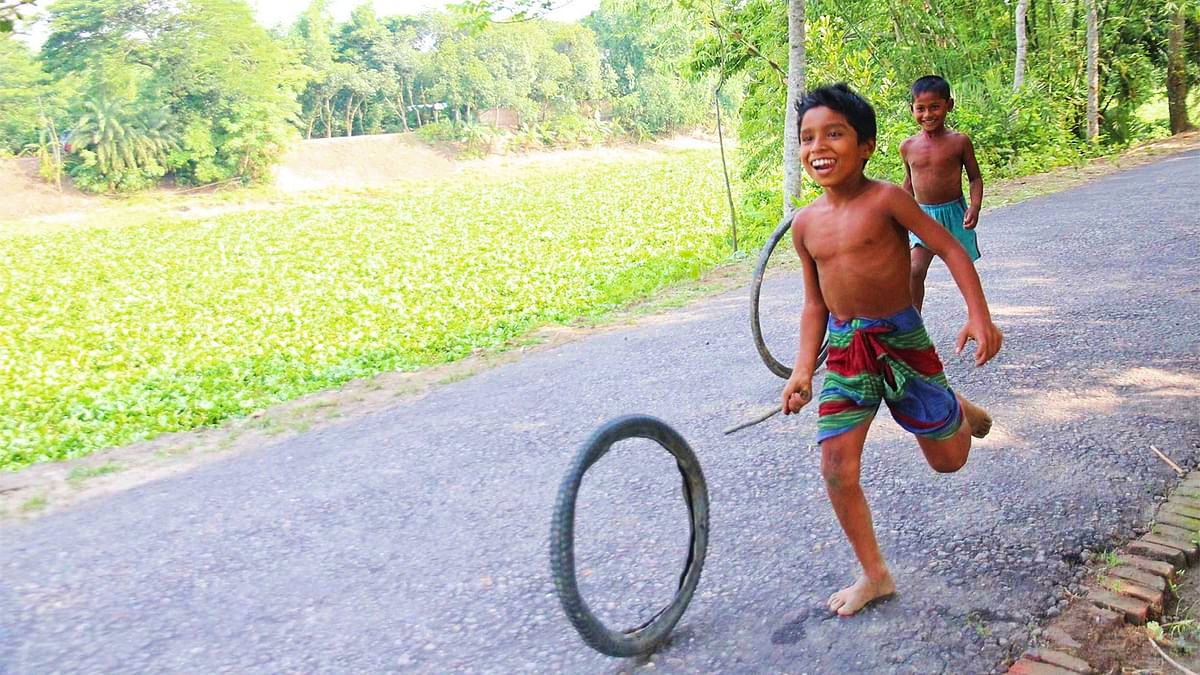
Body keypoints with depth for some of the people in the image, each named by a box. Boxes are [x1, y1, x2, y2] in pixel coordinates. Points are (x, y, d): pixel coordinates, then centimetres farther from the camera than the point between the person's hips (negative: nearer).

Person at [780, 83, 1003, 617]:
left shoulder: (885, 199, -12)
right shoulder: (805, 224, 2)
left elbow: (951, 250, -10)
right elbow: (815, 303, 9)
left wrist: (979, 315, -20)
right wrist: (803, 369, 1)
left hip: (900, 339, -3)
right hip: (844, 348, 4)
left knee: (948, 459, 9)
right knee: (837, 470, -4)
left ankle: (959, 411, 46)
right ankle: (874, 574, 17)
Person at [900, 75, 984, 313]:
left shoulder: (959, 141, -7)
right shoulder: (908, 146, -1)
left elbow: (975, 177, -1)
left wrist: (974, 207, -17)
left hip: (954, 213, -1)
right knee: (915, 270, -12)